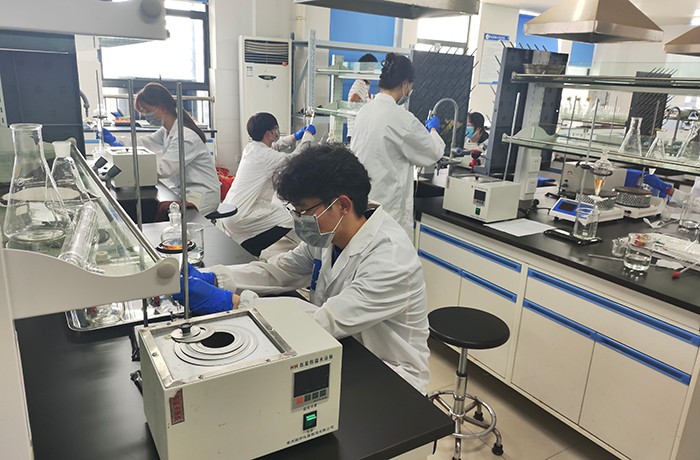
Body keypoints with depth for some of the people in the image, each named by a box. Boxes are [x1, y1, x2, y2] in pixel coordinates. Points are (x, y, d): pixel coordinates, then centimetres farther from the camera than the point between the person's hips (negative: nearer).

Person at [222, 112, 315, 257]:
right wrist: (308, 135, 2)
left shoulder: (251, 147, 8)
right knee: (289, 222, -10)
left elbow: (275, 146, 29)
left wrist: (295, 137, 27)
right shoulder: (265, 155, -17)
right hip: (240, 218, -9)